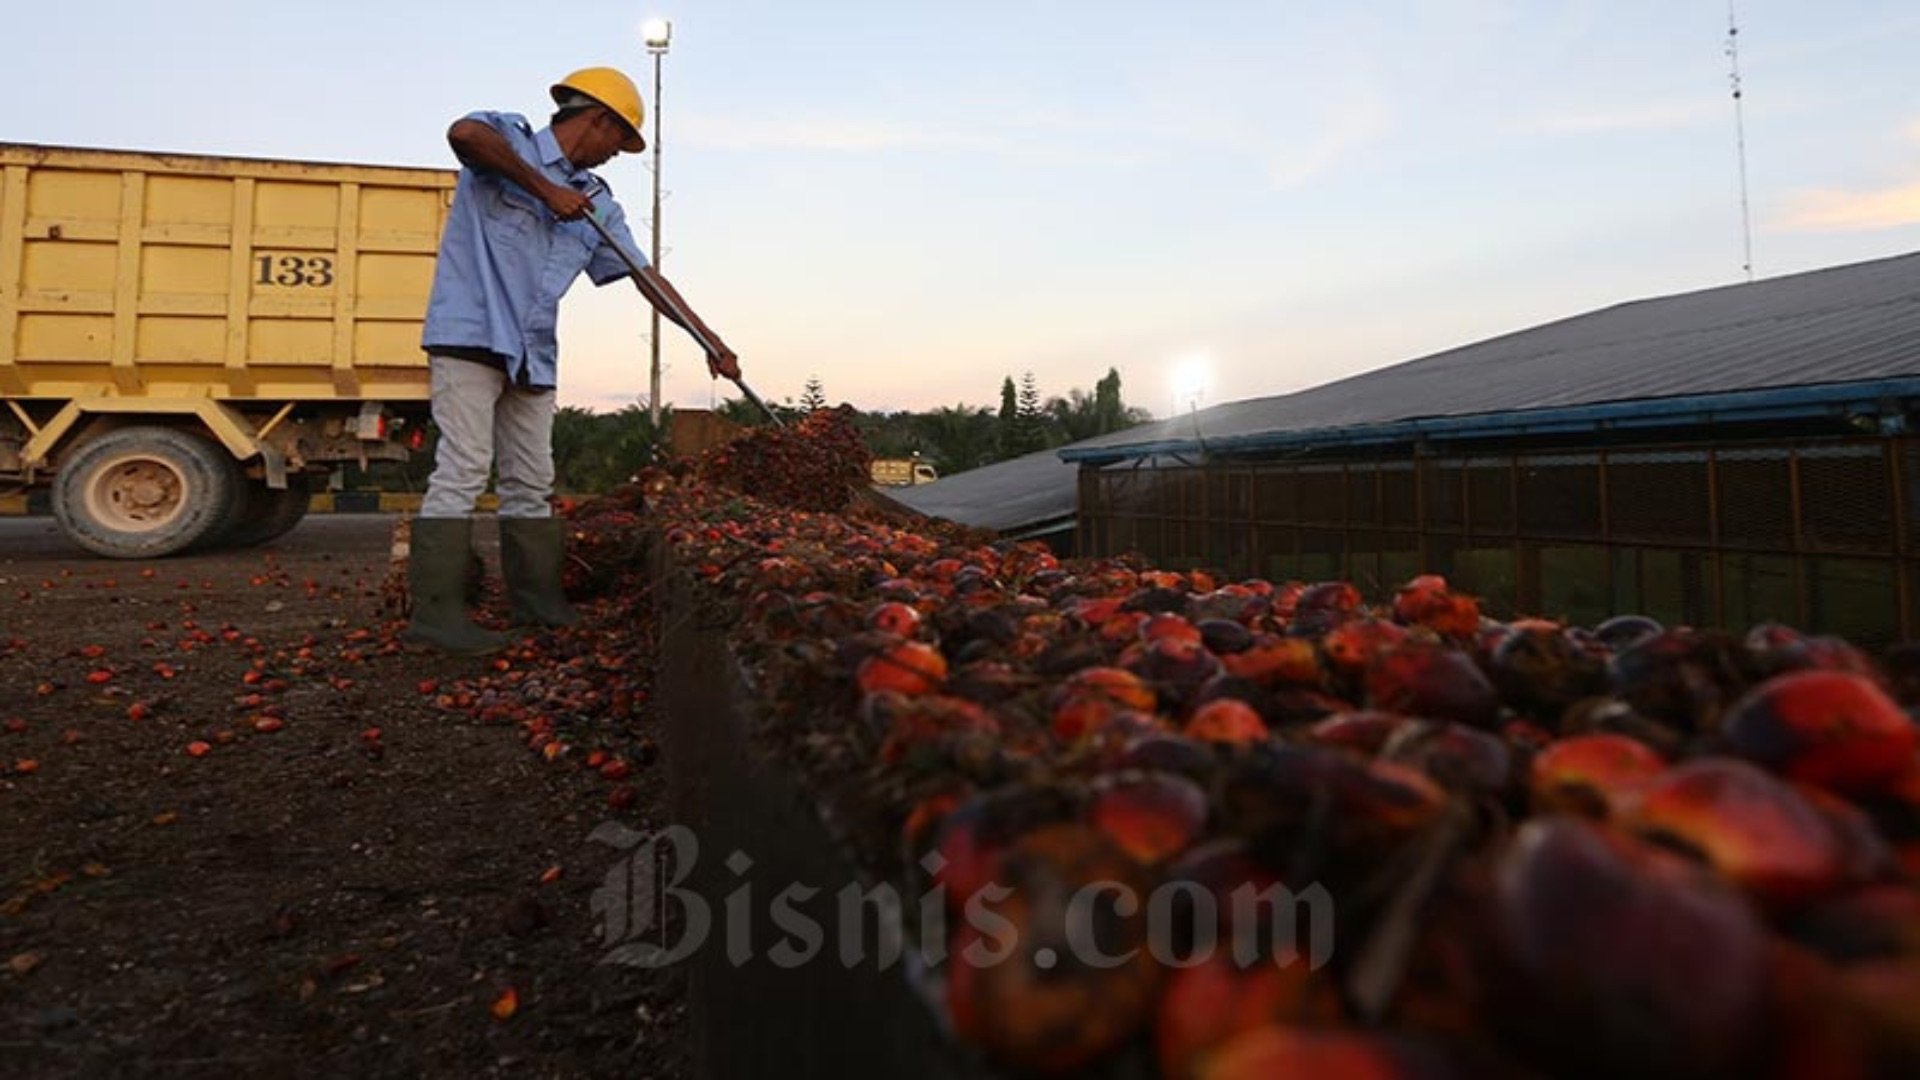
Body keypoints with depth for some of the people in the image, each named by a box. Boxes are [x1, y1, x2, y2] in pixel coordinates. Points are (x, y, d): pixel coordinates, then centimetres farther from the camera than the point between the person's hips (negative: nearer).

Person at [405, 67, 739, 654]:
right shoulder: (509, 139, -1)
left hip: (533, 354, 7)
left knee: (531, 483, 10)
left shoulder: (598, 202, 16)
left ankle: (536, 601, 18)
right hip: (470, 335, -7)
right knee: (463, 469, -11)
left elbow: (646, 275, 15)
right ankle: (435, 610, -7)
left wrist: (709, 341, 9)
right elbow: (464, 132, -25)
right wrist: (546, 189, -18)